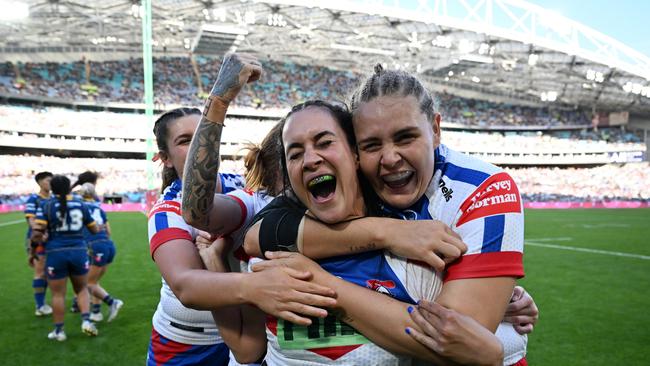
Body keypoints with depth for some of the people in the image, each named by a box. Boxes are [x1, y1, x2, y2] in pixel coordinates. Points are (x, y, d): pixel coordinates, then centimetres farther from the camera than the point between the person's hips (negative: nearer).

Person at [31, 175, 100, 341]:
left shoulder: (46, 206, -3)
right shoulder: (80, 204, 5)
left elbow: (37, 234, -11)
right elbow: (95, 229, 13)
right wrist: (100, 228, 35)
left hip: (56, 253, -2)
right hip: (79, 251, 2)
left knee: (58, 294, 10)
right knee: (81, 289, 19)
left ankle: (59, 330, 20)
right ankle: (86, 320, 6)